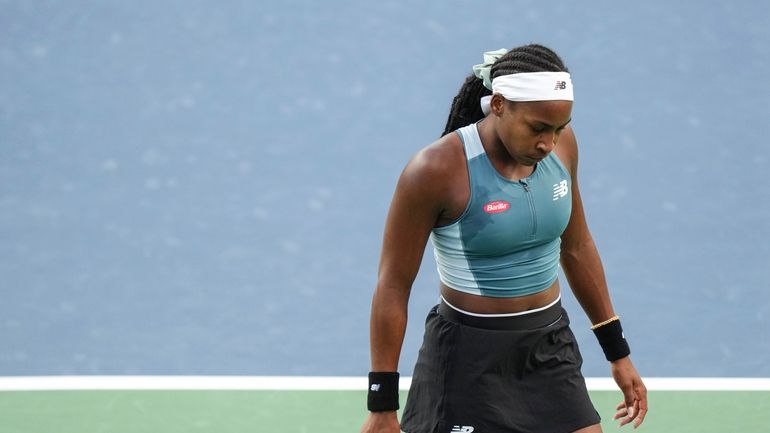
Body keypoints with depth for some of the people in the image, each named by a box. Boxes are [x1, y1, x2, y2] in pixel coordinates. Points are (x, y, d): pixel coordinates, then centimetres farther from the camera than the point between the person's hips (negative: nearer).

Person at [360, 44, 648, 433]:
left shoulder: (561, 144, -3)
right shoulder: (436, 170, -20)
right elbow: (393, 286, -13)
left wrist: (617, 352, 16)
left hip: (551, 350, 5)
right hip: (469, 358, -5)